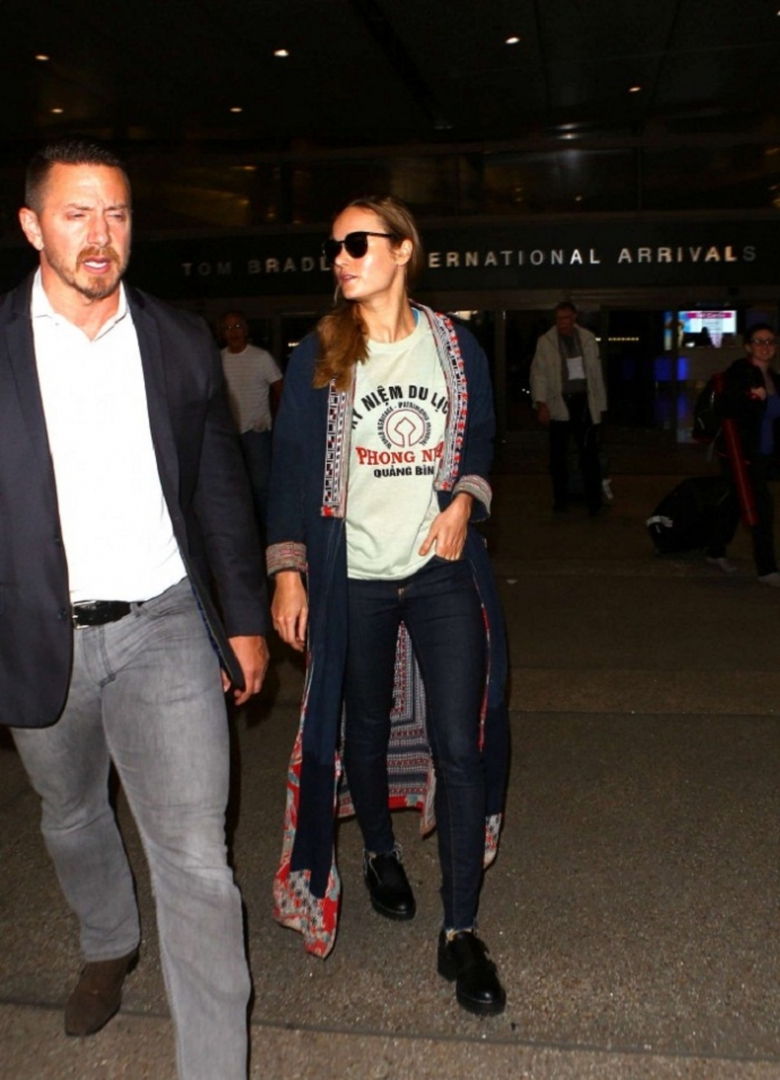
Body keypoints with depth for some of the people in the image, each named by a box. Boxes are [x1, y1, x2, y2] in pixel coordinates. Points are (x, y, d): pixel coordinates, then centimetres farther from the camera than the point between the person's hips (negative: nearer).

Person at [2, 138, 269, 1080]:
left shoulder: (182, 344, 2)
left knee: (194, 858, -4)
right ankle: (107, 949, 54)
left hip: (164, 626, 0)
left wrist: (245, 617, 6)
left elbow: (221, 490, 7)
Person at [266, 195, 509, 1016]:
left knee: (460, 747, -4)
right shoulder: (318, 358, 0)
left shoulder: (457, 348, 4)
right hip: (353, 578, 0)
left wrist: (466, 499, -7)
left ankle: (460, 934, 10)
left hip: (444, 572, 1)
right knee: (366, 731, 15)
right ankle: (381, 854, 45)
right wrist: (287, 570, -7)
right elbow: (290, 467, 0)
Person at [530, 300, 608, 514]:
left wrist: (599, 405, 7)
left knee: (589, 453, 2)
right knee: (558, 454, 7)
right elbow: (539, 374, -4)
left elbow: (596, 373, 8)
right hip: (559, 404, -1)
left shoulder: (588, 339, 5)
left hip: (584, 402, 1)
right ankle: (560, 499, 18)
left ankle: (594, 500, 10)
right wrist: (541, 404, -14)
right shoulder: (545, 342, -2)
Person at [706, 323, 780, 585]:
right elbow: (722, 408, -23)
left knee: (735, 502, 17)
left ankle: (716, 552, 32)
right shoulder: (739, 373, -13)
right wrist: (749, 397, -35)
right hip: (740, 454, -8)